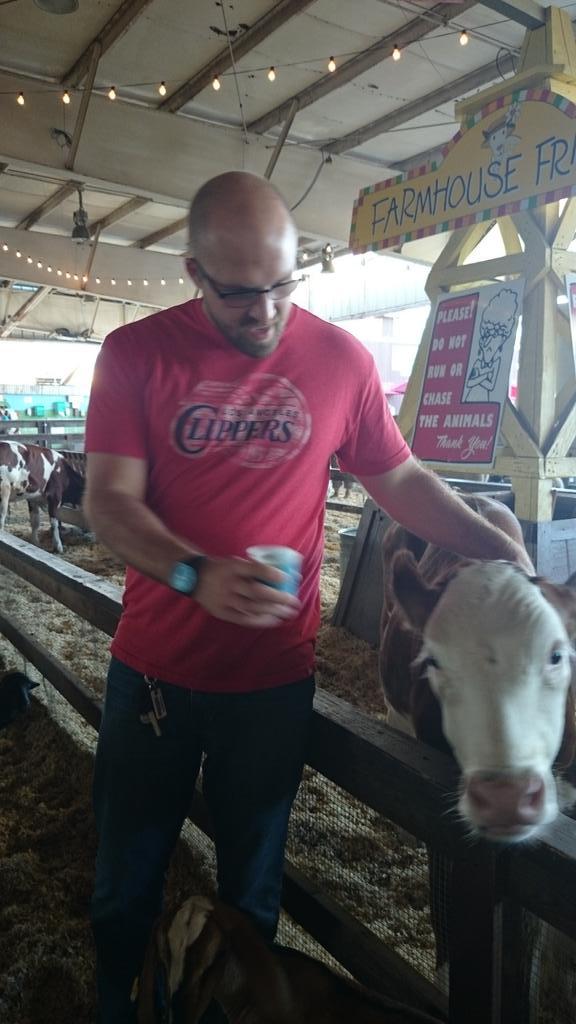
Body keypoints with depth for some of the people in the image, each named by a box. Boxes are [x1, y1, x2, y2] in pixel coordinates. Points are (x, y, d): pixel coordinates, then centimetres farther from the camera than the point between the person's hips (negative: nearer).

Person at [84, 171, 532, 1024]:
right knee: (127, 886, 18)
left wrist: (491, 543, -7)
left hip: (276, 674, 0)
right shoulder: (136, 353, -5)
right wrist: (198, 576, -26)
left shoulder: (342, 361, -3)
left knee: (251, 887, 18)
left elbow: (400, 478, 6)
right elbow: (108, 500, -10)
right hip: (154, 669, 1)